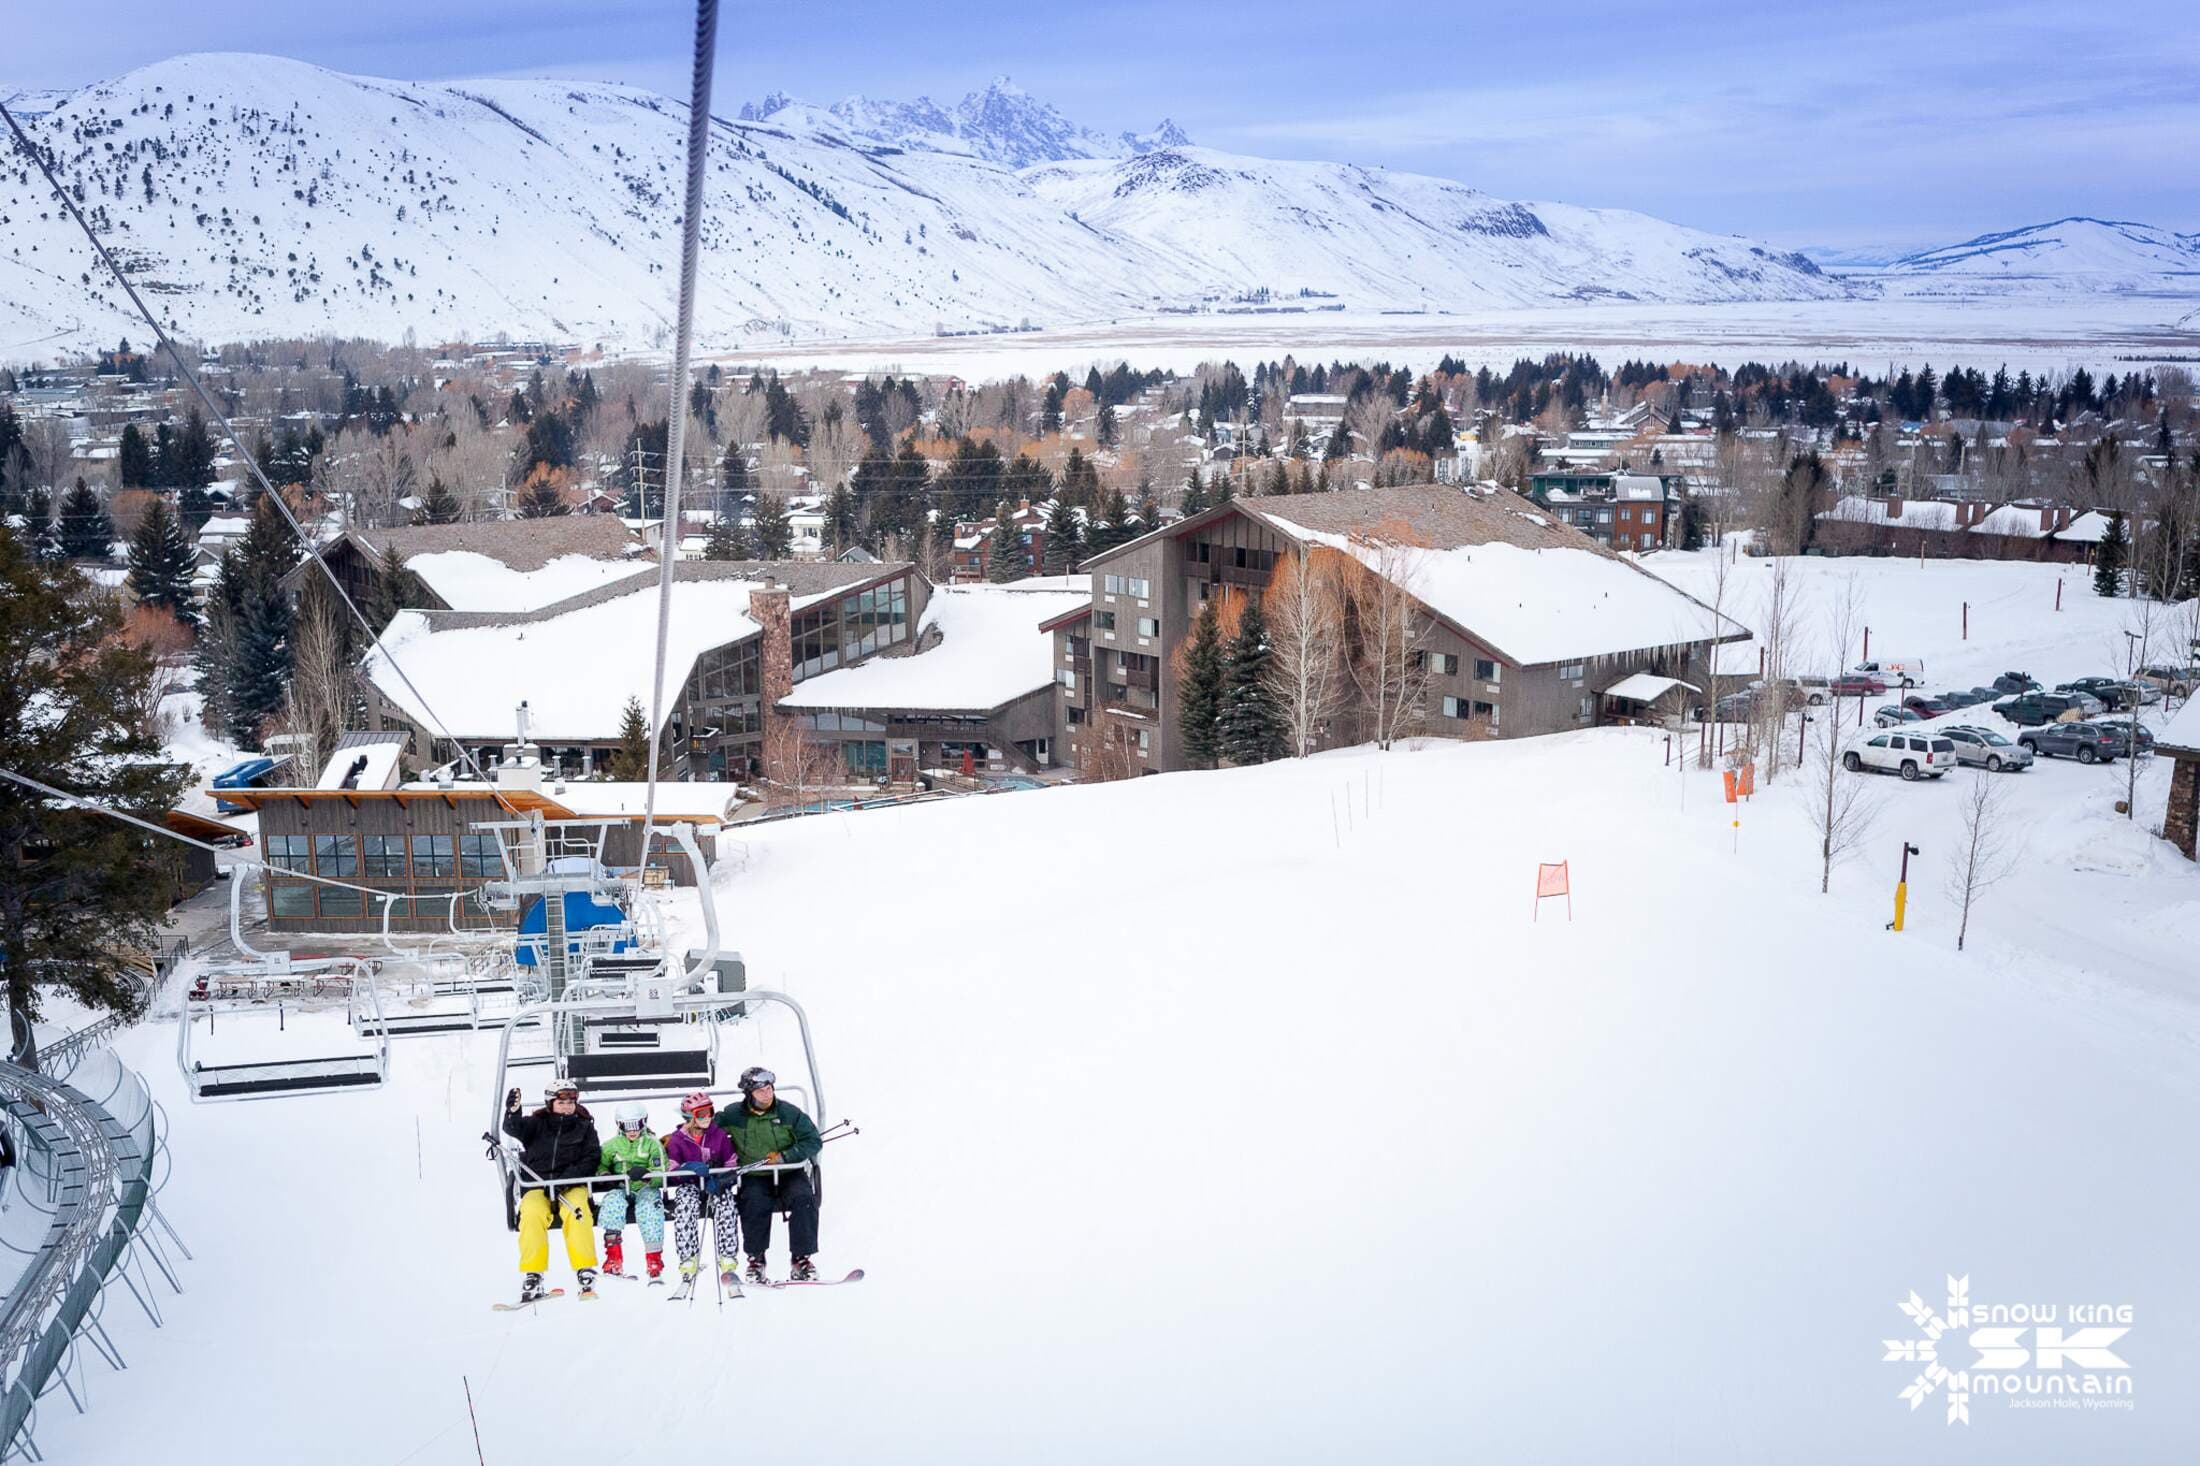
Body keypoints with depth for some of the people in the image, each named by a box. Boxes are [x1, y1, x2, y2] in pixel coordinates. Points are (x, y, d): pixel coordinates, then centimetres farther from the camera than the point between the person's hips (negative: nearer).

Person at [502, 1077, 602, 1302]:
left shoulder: (584, 1127, 10)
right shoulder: (537, 1124, 11)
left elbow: (591, 1160, 1)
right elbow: (514, 1128, -9)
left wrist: (563, 1180, -13)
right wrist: (513, 1112, -32)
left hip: (572, 1186, -1)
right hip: (537, 1186, 1)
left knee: (575, 1210, -32)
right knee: (532, 1213, -31)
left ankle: (585, 1271, -29)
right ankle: (533, 1275, -26)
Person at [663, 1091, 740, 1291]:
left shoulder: (719, 1136, 2)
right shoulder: (677, 1139, 0)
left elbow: (732, 1165, 3)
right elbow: (672, 1171, -6)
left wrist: (721, 1180, -17)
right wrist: (690, 1168, -27)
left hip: (716, 1184, 0)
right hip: (689, 1185, 0)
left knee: (725, 1205, -32)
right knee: (685, 1206, -35)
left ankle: (727, 1264, -31)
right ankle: (689, 1262, -34)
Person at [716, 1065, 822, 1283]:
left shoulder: (788, 1113, -2)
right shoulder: (734, 1116, 2)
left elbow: (813, 1141, -3)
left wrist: (784, 1156, -15)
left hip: (789, 1174, 0)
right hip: (754, 1178, 0)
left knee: (804, 1199, -27)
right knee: (755, 1204, -31)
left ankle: (802, 1259, -21)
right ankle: (755, 1260, -14)